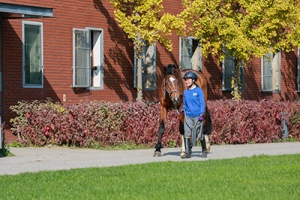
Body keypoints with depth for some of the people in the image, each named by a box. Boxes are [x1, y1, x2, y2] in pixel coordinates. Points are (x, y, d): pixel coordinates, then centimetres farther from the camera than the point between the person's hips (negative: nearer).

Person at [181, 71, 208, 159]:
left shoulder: (198, 91, -2)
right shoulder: (186, 92, 13)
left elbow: (202, 103, -4)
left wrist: (201, 114, -14)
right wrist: (183, 109, -2)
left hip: (197, 116, -4)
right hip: (188, 116, 5)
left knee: (200, 135, 0)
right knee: (187, 134, -6)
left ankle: (204, 151, 15)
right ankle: (187, 152, -4)